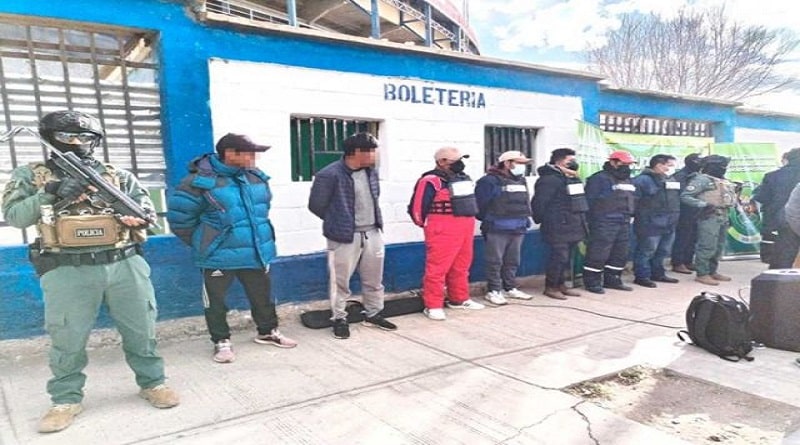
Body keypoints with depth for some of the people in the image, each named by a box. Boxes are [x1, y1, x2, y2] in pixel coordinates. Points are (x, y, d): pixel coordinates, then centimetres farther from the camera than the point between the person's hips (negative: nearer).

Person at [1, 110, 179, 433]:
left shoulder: (118, 175, 11)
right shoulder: (29, 175, 9)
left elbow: (148, 211, 9)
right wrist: (52, 194, -15)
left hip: (125, 265, 2)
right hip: (68, 271, -1)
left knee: (141, 330, 8)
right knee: (67, 340, 5)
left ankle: (152, 383, 25)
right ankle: (66, 400, 23)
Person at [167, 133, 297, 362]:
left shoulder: (256, 177, 2)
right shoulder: (201, 181, -16)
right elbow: (179, 217, -9)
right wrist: (201, 243, -1)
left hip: (257, 253, 5)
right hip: (218, 256, -5)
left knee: (262, 296, 17)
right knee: (216, 302, 9)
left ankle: (267, 332, 38)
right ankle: (222, 341, 28)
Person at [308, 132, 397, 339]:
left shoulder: (371, 172, 6)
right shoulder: (329, 175, -17)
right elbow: (316, 205, -10)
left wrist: (373, 220, 14)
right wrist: (338, 223, 2)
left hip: (373, 233, 6)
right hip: (345, 236, -6)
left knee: (374, 279, 16)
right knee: (341, 281, 5)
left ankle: (374, 314, 32)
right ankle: (340, 319, 21)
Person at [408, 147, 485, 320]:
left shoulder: (463, 179, 14)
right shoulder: (431, 181, -14)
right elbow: (417, 207, -13)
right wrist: (427, 224, 1)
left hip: (465, 228, 9)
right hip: (443, 231, -8)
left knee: (461, 267, 16)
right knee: (437, 267, -4)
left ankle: (459, 299, 29)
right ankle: (433, 305, 3)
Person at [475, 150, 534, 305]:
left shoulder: (521, 181, 15)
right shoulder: (490, 181, -11)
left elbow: (525, 203, 22)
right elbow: (480, 203, -11)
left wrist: (525, 219, 14)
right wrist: (488, 220, -3)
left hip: (518, 229, 8)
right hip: (497, 230, -7)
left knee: (512, 261, 14)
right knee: (495, 261, -3)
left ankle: (510, 288, 25)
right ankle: (493, 291, 4)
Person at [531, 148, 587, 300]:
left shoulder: (573, 179, 16)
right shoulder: (549, 180, -16)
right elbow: (539, 202, -19)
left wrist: (582, 222, 20)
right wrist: (541, 220, -11)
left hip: (573, 227, 10)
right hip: (558, 228, -9)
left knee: (566, 258, 14)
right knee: (559, 257, -7)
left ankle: (560, 284, 25)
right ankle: (550, 287, 5)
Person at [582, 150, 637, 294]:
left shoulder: (627, 180, 18)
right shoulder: (599, 178, -10)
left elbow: (632, 201, 25)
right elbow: (590, 200, -13)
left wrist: (628, 216, 17)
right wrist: (592, 220, -14)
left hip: (624, 223, 9)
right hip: (604, 223, -9)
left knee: (620, 254, 13)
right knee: (598, 253, -7)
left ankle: (612, 279, 25)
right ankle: (591, 282, 2)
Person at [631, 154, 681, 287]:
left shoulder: (671, 180, 15)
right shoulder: (643, 180, -15)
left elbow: (676, 200, 25)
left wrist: (674, 217, 21)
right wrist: (636, 216, -19)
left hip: (669, 224, 9)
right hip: (650, 224, -9)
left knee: (662, 252, 17)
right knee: (646, 251, -2)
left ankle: (658, 274, 30)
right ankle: (641, 276, 7)